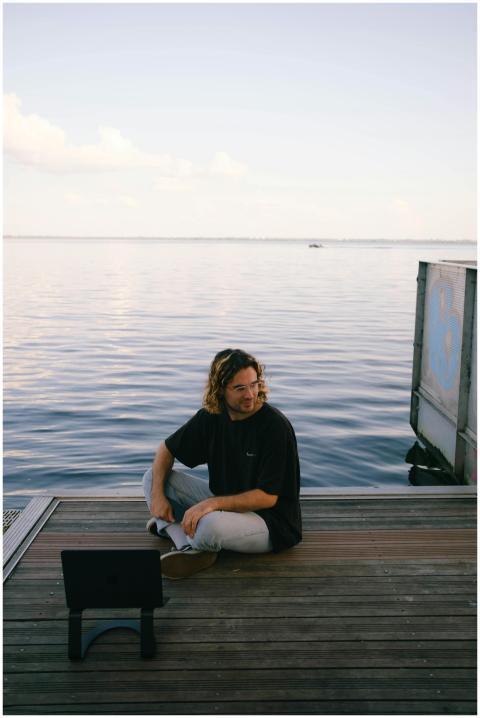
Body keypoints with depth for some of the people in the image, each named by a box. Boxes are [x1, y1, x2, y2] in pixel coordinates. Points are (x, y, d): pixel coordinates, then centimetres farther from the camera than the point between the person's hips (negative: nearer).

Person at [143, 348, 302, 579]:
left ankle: (169, 527, -3)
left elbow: (268, 497, -22)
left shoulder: (275, 426, -22)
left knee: (211, 525, -38)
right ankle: (189, 548, -19)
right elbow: (167, 449, 8)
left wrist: (213, 503, -33)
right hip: (224, 503, 7)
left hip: (271, 520, -6)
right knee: (153, 477, -2)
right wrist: (157, 494, -8)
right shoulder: (211, 416, -4)